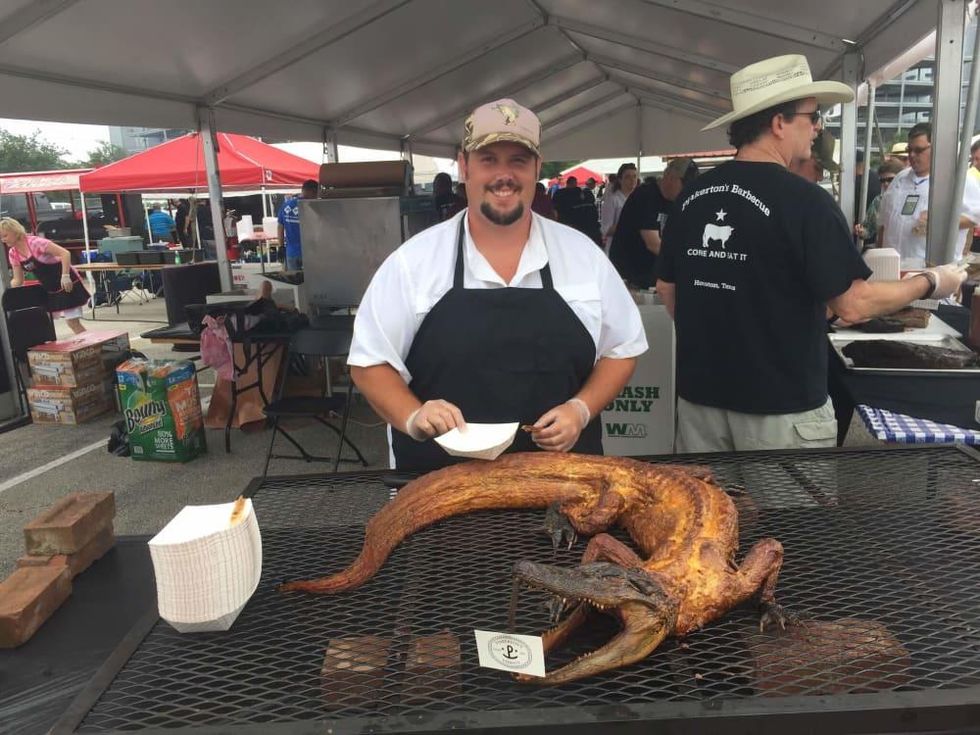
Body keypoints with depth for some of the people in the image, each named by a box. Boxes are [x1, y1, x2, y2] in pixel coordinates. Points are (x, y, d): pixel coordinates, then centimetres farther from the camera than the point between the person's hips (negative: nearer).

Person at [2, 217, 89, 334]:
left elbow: (65, 253, -27)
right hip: (47, 288, 8)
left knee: (72, 323, -10)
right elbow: (18, 280, 7)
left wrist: (65, 276, -34)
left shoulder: (35, 242, -21)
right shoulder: (13, 254, 2)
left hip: (66, 283, -8)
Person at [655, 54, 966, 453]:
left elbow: (666, 287, 10)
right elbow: (853, 305, -14)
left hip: (700, 390, 6)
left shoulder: (692, 195, 3)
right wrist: (931, 282, 2)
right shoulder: (805, 201, -15)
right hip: (780, 403, -5)